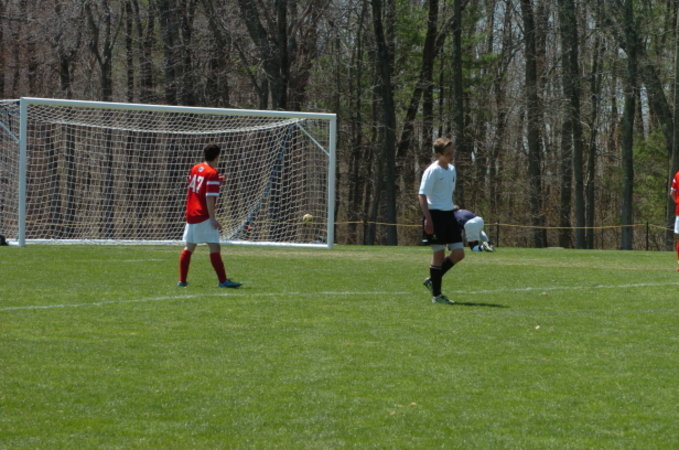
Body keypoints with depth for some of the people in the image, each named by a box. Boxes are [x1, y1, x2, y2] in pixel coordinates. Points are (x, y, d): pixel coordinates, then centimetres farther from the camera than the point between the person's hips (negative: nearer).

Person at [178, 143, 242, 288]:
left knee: (189, 247, 12)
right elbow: (209, 198, -18)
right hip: (204, 216, -8)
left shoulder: (195, 168, 10)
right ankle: (223, 280, -12)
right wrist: (213, 219, -18)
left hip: (190, 214, 8)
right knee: (215, 247, -8)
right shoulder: (212, 173, -12)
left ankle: (182, 280, 12)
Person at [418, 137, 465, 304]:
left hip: (449, 215, 8)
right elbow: (422, 195, -17)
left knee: (459, 253, 2)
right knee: (439, 253, -5)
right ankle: (436, 295, 4)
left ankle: (432, 281, 18)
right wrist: (428, 218, -25)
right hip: (435, 215, -8)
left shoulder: (452, 169, 13)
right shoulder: (433, 171, -12)